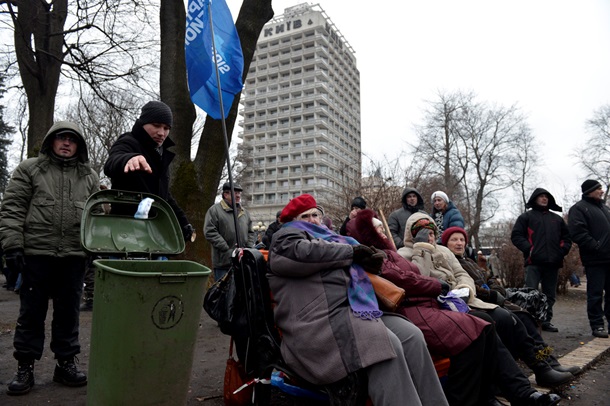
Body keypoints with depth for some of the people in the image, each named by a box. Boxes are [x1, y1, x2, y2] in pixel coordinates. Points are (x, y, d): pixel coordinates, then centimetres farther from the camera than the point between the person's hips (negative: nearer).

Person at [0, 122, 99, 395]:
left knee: (68, 311, 10)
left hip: (74, 257, 2)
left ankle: (66, 363, 23)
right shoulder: (29, 169, 6)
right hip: (36, 254, -2)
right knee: (31, 311, 7)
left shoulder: (89, 177, 12)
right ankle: (25, 367, 20)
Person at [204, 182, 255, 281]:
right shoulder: (214, 210, -3)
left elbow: (251, 232, 20)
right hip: (223, 262, -5)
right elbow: (210, 232, -11)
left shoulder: (244, 212, 16)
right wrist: (227, 250, -15)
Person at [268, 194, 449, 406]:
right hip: (322, 319, -8)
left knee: (412, 335, -10)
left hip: (354, 308, 8)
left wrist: (368, 260, 5)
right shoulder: (286, 237, 10)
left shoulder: (326, 235, 33)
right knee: (387, 345, -26)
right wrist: (352, 251, -3)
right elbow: (305, 252, -14)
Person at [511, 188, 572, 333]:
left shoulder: (557, 219, 21)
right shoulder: (526, 217, 7)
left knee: (550, 295, 10)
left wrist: (562, 250, 4)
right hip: (534, 262, -5)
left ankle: (546, 321, 19)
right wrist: (529, 249, -12)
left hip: (553, 262, 5)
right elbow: (516, 236, 0)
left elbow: (567, 237, 22)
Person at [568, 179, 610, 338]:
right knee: (596, 294, -2)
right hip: (595, 259, -7)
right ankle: (597, 325, 5)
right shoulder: (579, 208, -6)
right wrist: (596, 247, -19)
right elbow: (578, 233, -17)